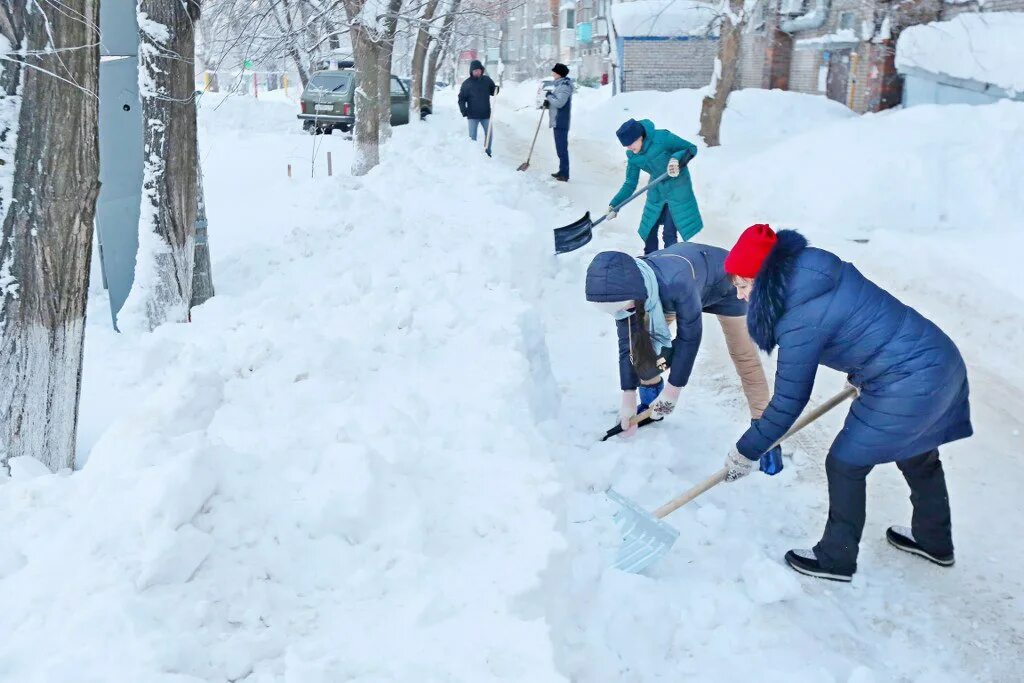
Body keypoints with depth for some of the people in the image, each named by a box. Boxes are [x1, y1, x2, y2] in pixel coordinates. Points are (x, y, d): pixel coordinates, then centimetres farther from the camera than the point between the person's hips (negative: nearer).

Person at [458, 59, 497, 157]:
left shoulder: (487, 80, 2)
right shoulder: (466, 83, -5)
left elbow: (492, 91, 13)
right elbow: (461, 99, -1)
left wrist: (496, 89, -11)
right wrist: (464, 111, -15)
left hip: (486, 114, 2)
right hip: (472, 116, -2)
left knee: (489, 135, 8)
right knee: (472, 137, 2)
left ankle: (487, 152, 25)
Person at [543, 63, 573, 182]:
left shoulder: (564, 86, -15)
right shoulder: (559, 84, 16)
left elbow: (559, 103, -24)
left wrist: (549, 96, -10)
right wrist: (547, 103, 4)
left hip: (561, 122, -10)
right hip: (557, 122, 10)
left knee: (562, 148, -9)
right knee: (560, 147, 16)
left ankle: (564, 174, -8)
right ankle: (562, 171, 24)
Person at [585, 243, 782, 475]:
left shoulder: (676, 283, -47)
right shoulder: (624, 287, -28)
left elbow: (689, 336, -35)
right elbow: (628, 343, -19)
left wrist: (673, 388, -25)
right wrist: (628, 399, -17)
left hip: (723, 285, -5)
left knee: (743, 356, -3)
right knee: (640, 339, 2)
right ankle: (651, 400, 23)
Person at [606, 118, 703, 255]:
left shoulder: (661, 137, -24)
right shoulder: (632, 156, -8)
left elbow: (691, 148, -16)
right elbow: (630, 183, -1)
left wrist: (677, 159, -37)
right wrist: (615, 205, -12)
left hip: (677, 187, -6)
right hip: (656, 190, 6)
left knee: (669, 232, -6)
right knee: (649, 230, 11)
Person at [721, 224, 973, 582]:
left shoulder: (800, 322, -22)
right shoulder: (821, 269, 2)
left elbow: (789, 402, -16)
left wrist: (746, 452, -4)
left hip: (906, 386, -9)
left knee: (845, 465, 6)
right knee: (918, 456, 28)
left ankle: (836, 559, 22)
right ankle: (934, 541, 49)